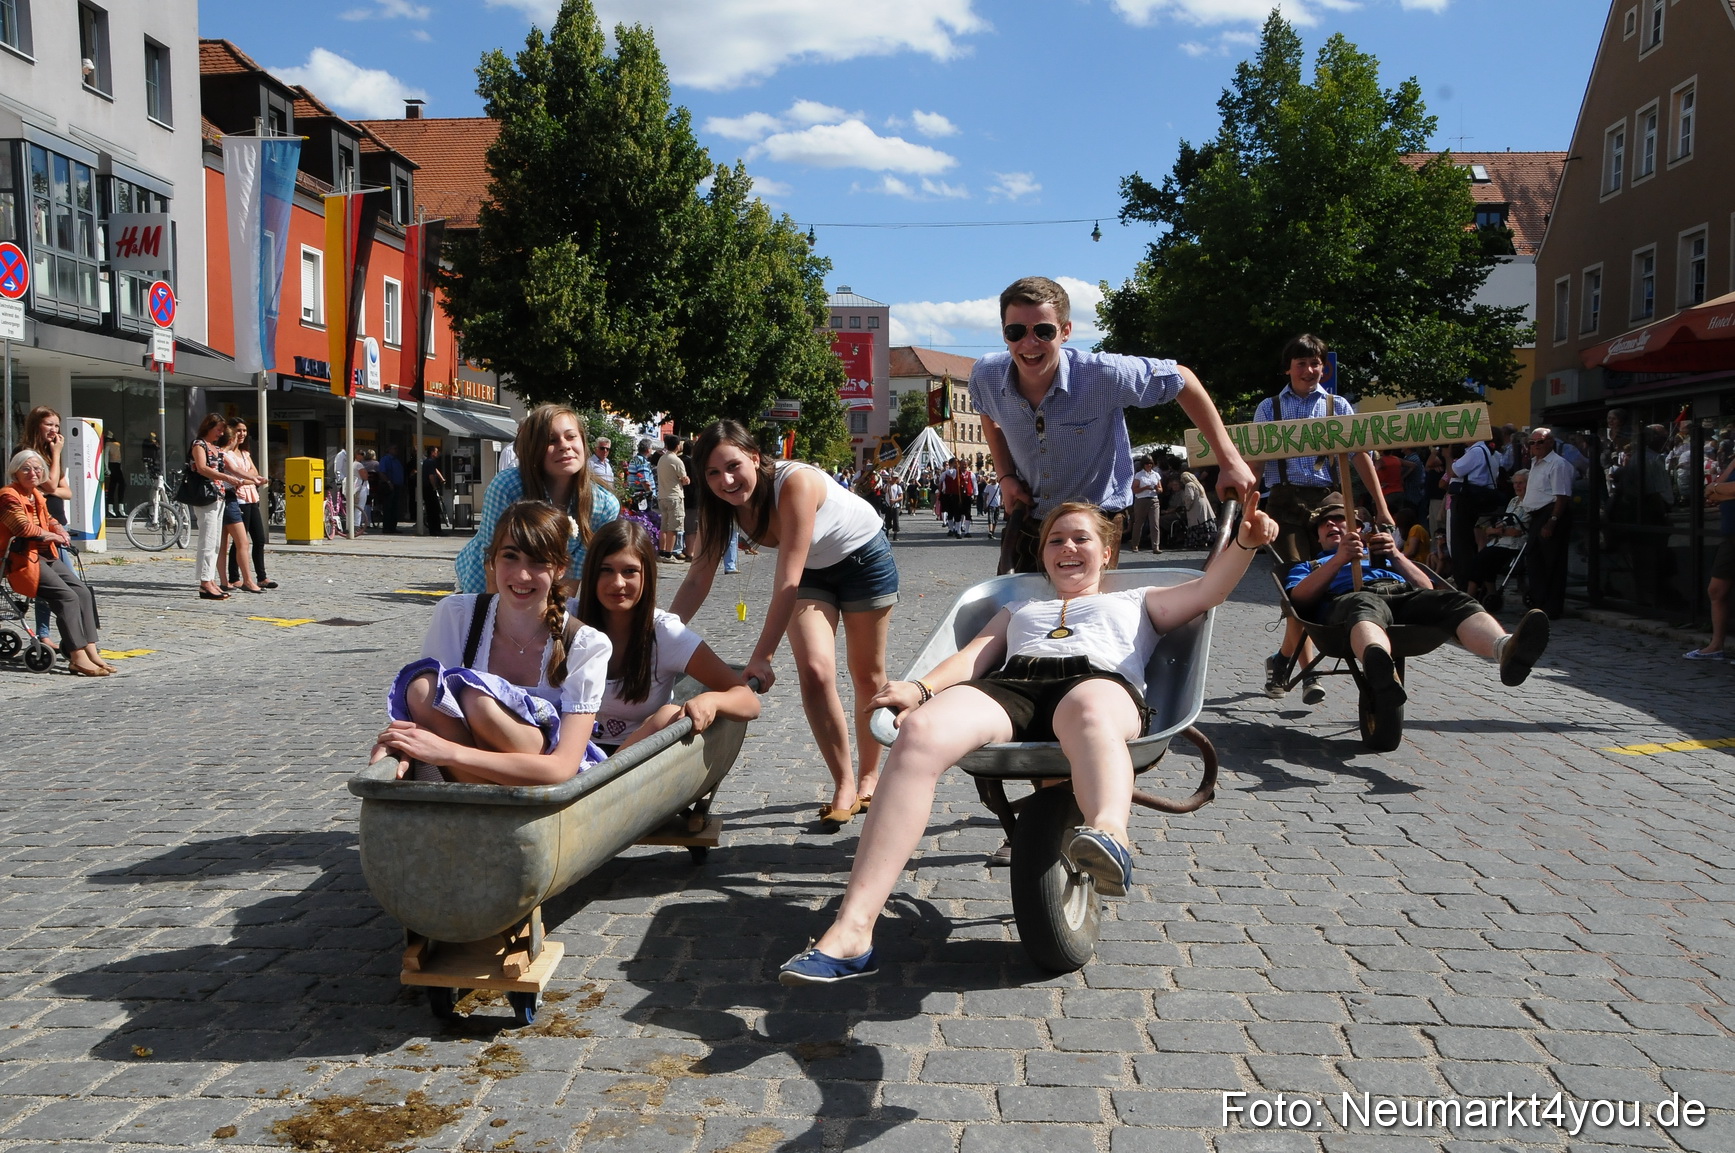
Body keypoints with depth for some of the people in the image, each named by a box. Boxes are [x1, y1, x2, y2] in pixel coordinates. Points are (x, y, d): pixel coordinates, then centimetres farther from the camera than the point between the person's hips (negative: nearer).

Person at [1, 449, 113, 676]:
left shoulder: (38, 496, 19)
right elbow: (23, 526, -22)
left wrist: (59, 530, 12)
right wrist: (50, 535, -8)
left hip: (45, 555, 9)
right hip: (22, 560, -9)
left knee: (83, 591, -9)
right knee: (67, 596, -22)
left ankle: (90, 650, -12)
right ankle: (78, 657, -22)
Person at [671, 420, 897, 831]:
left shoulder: (795, 482, -38)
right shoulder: (720, 503, -20)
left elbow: (787, 579, -40)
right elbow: (699, 577, -17)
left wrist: (761, 656, -42)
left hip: (864, 556, -4)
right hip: (811, 570, 4)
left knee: (868, 675, 8)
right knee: (814, 671, -13)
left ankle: (870, 775, 28)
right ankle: (844, 785, 0)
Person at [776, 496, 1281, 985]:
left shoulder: (1135, 603, 38)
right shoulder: (1018, 609, 41)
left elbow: (1209, 589, 24)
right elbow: (973, 656, 25)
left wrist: (1246, 541, 4)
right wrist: (920, 688, 3)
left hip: (1098, 681, -1)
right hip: (1009, 685, 1)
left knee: (1087, 711, -43)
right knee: (919, 733, -33)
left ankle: (1110, 832, -74)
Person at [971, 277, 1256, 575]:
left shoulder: (1104, 375, -27)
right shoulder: (986, 376, -15)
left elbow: (1182, 379, -12)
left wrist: (1230, 460, -13)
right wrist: (1005, 476, -2)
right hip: (1025, 521, 3)